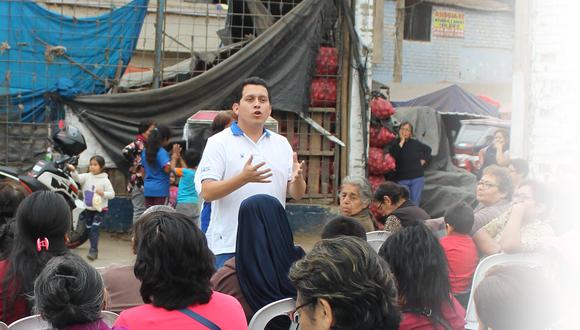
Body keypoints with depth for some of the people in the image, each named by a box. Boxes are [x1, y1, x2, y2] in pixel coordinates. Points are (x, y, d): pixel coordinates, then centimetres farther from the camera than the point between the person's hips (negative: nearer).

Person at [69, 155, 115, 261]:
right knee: (89, 230, 12)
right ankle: (94, 250, 24)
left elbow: (112, 194, -8)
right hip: (88, 209, 5)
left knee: (94, 229, -15)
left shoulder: (105, 180, -8)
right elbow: (77, 178, -17)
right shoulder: (87, 177, 0)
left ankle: (93, 250, -15)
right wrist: (73, 171, -36)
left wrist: (103, 193, -25)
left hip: (100, 209, -5)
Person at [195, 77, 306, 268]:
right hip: (229, 247, -4)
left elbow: (297, 194, 12)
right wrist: (244, 178, -25)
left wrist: (298, 179, -11)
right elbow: (207, 192, -11)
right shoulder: (219, 143, -1)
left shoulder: (282, 144, 15)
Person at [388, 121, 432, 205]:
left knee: (415, 203, 1)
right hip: (402, 179, -1)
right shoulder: (395, 144, -2)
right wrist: (401, 142, -18)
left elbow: (427, 149, 22)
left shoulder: (415, 143, 3)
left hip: (417, 177, 1)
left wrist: (424, 160, 9)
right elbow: (393, 156, -24)